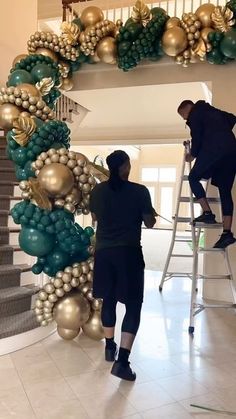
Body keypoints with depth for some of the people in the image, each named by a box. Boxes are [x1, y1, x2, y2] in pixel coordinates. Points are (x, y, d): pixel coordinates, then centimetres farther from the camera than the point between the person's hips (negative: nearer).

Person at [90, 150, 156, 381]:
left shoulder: (97, 191, 2)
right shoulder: (140, 191, -9)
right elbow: (150, 223, -1)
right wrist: (151, 213, 20)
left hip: (103, 251, 5)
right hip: (129, 252, -4)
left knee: (108, 300, 20)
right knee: (133, 305, 3)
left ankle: (110, 347, 34)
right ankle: (122, 360, -3)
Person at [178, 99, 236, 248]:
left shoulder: (194, 114, 9)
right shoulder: (212, 111, 31)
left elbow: (196, 137, 0)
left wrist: (193, 155, 13)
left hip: (214, 150, -7)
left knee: (194, 178, 6)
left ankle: (208, 213, -7)